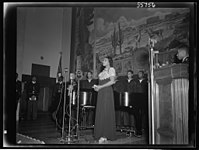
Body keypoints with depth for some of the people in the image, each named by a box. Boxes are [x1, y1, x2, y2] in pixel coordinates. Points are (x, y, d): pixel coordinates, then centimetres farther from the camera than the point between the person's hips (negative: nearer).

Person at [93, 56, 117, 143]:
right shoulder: (103, 71, 24)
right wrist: (97, 87, 5)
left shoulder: (111, 69, 2)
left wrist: (100, 86, -12)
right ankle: (101, 135, 2)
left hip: (107, 92, -7)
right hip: (101, 93, 7)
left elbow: (112, 81, -11)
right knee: (100, 113, 0)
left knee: (106, 112, -10)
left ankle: (105, 135, -9)